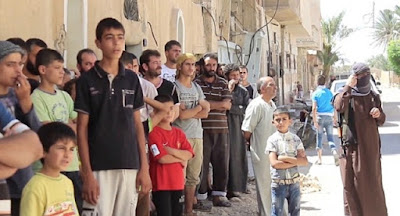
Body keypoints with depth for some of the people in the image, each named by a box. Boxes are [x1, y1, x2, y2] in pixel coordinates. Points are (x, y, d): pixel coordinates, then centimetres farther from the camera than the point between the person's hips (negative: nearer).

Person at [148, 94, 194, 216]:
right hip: (161, 184, -7)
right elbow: (161, 158, -19)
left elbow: (189, 154, 0)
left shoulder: (179, 133, 12)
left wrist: (172, 151, -14)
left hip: (178, 183, 7)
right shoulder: (154, 133, -10)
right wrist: (181, 158, -5)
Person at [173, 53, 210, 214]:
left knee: (193, 177, 8)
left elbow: (205, 113, 8)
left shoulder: (197, 87, 18)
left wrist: (188, 112, -6)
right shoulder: (174, 86, -3)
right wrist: (198, 107, 3)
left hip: (197, 136, 6)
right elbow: (181, 114, -11)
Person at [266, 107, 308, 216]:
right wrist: (295, 161, -11)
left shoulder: (295, 139, 2)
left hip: (294, 182, 3)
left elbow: (305, 161, -6)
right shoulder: (272, 140, -5)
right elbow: (274, 163, -16)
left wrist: (286, 159, -17)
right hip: (278, 182, -3)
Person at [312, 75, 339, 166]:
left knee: (319, 138, 8)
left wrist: (315, 121, -12)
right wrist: (335, 117, 21)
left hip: (320, 117, -2)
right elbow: (333, 106, 10)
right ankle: (334, 152, -21)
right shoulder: (329, 92, 6)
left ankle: (319, 159, 12)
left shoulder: (316, 93, -4)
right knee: (330, 137, 4)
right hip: (329, 117, 2)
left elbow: (314, 108, -11)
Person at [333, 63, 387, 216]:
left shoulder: (373, 97, 9)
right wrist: (348, 87, -26)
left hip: (371, 146, 3)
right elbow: (339, 106, -26)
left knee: (373, 182, 8)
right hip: (352, 145, -3)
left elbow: (381, 121, 18)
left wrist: (379, 114, -4)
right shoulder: (346, 95, -3)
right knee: (351, 183, 1)